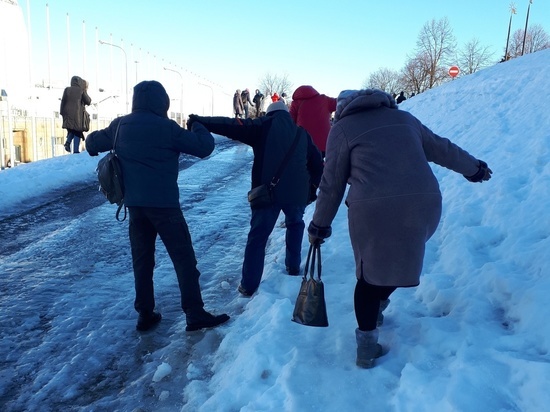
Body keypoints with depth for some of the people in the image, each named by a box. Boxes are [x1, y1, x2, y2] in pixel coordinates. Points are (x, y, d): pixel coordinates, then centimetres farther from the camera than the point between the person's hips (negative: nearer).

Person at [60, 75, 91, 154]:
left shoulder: (67, 90, 3)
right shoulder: (81, 90, -5)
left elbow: (63, 101, 2)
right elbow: (88, 102, 1)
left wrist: (62, 112, 9)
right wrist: (85, 92, 15)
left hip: (68, 114, 3)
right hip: (78, 114, -3)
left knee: (71, 131, 20)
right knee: (77, 132, 3)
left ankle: (68, 142, -7)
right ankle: (76, 150, -4)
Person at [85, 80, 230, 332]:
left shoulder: (120, 126, 7)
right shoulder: (166, 127, -11)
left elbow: (92, 143, 21)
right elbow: (204, 147, -10)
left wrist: (92, 145, 45)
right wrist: (199, 126, 10)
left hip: (134, 203, 6)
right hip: (163, 203, -6)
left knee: (142, 259, 13)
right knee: (184, 257, 0)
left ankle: (145, 314, 18)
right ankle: (195, 314, 2)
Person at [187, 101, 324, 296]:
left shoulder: (263, 126, 6)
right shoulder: (301, 132, 18)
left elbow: (232, 126, -6)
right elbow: (317, 164, 19)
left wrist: (199, 121, -7)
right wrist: (311, 190, 29)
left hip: (267, 193, -3)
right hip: (296, 193, 3)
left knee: (257, 236, 5)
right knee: (295, 224, 31)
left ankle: (249, 285, 5)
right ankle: (293, 266, 31)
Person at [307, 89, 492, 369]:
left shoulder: (342, 128, 11)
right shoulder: (404, 118, 23)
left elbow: (332, 184, 8)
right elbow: (442, 149, 31)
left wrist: (319, 226, 17)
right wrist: (474, 168, 47)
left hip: (374, 210, -3)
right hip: (424, 204, 4)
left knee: (370, 275, 14)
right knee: (400, 258, 28)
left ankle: (367, 345, 18)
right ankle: (376, 308, 41)